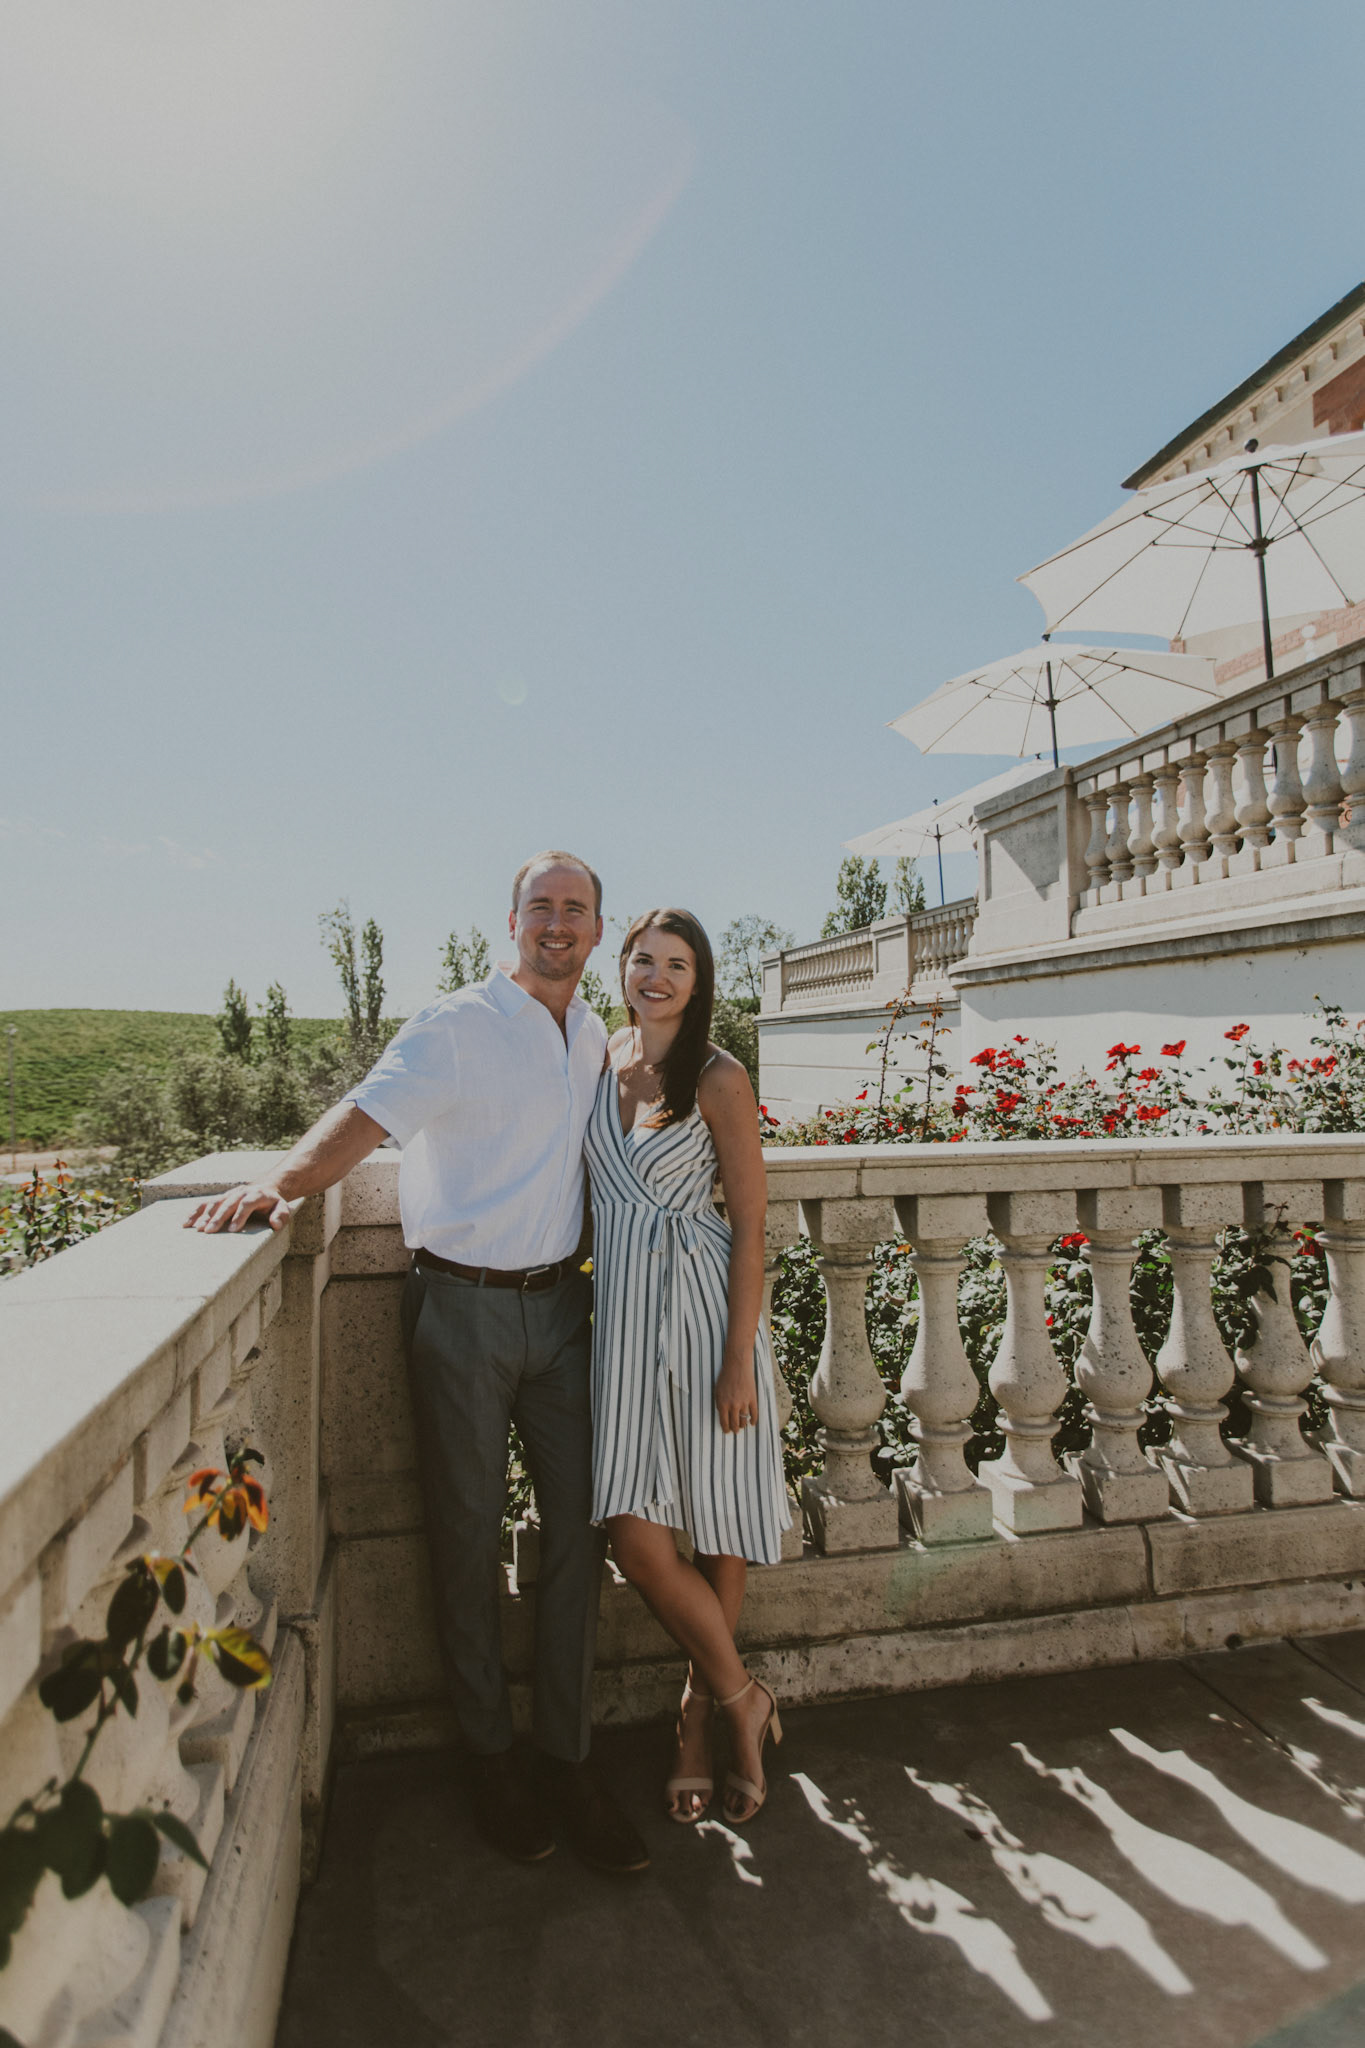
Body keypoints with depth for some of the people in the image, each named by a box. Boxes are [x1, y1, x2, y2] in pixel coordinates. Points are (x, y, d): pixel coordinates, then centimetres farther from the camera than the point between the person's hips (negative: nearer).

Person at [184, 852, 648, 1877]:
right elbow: (366, 1115, -23)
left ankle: (568, 1759, 25)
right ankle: (488, 1756, 29)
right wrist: (282, 1181, -39)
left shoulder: (593, 1034, 9)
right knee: (468, 1537, 8)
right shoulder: (455, 1027, -10)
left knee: (578, 1528, 8)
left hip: (558, 1302, 5)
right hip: (462, 1305, -5)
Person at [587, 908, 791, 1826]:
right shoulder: (600, 1062, 7)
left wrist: (738, 1361, -11)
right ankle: (742, 1698, 24)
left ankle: (701, 1713, 36)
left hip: (704, 1309, -3)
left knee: (718, 1527, 10)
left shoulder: (719, 1079, -7)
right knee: (634, 1531, -1)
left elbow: (751, 1225, -8)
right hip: (621, 1310, 4)